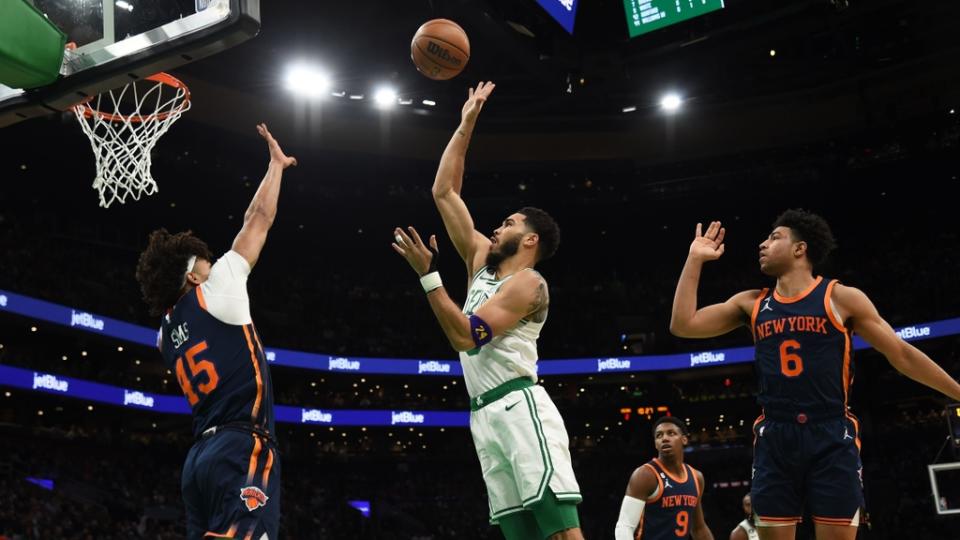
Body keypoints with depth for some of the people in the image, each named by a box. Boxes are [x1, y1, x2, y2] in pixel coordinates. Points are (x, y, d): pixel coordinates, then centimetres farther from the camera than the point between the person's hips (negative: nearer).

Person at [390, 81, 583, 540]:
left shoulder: (527, 283, -4)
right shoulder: (482, 261, 20)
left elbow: (466, 336, -16)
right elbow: (444, 192, 21)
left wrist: (428, 275, -16)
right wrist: (465, 125, 20)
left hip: (519, 408, -8)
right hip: (486, 416, 8)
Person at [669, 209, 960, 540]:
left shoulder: (842, 298, 3)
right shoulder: (751, 303, 12)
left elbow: (902, 354, 7)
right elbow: (683, 325, 8)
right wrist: (695, 259, 8)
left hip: (831, 438, -3)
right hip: (774, 440, 3)